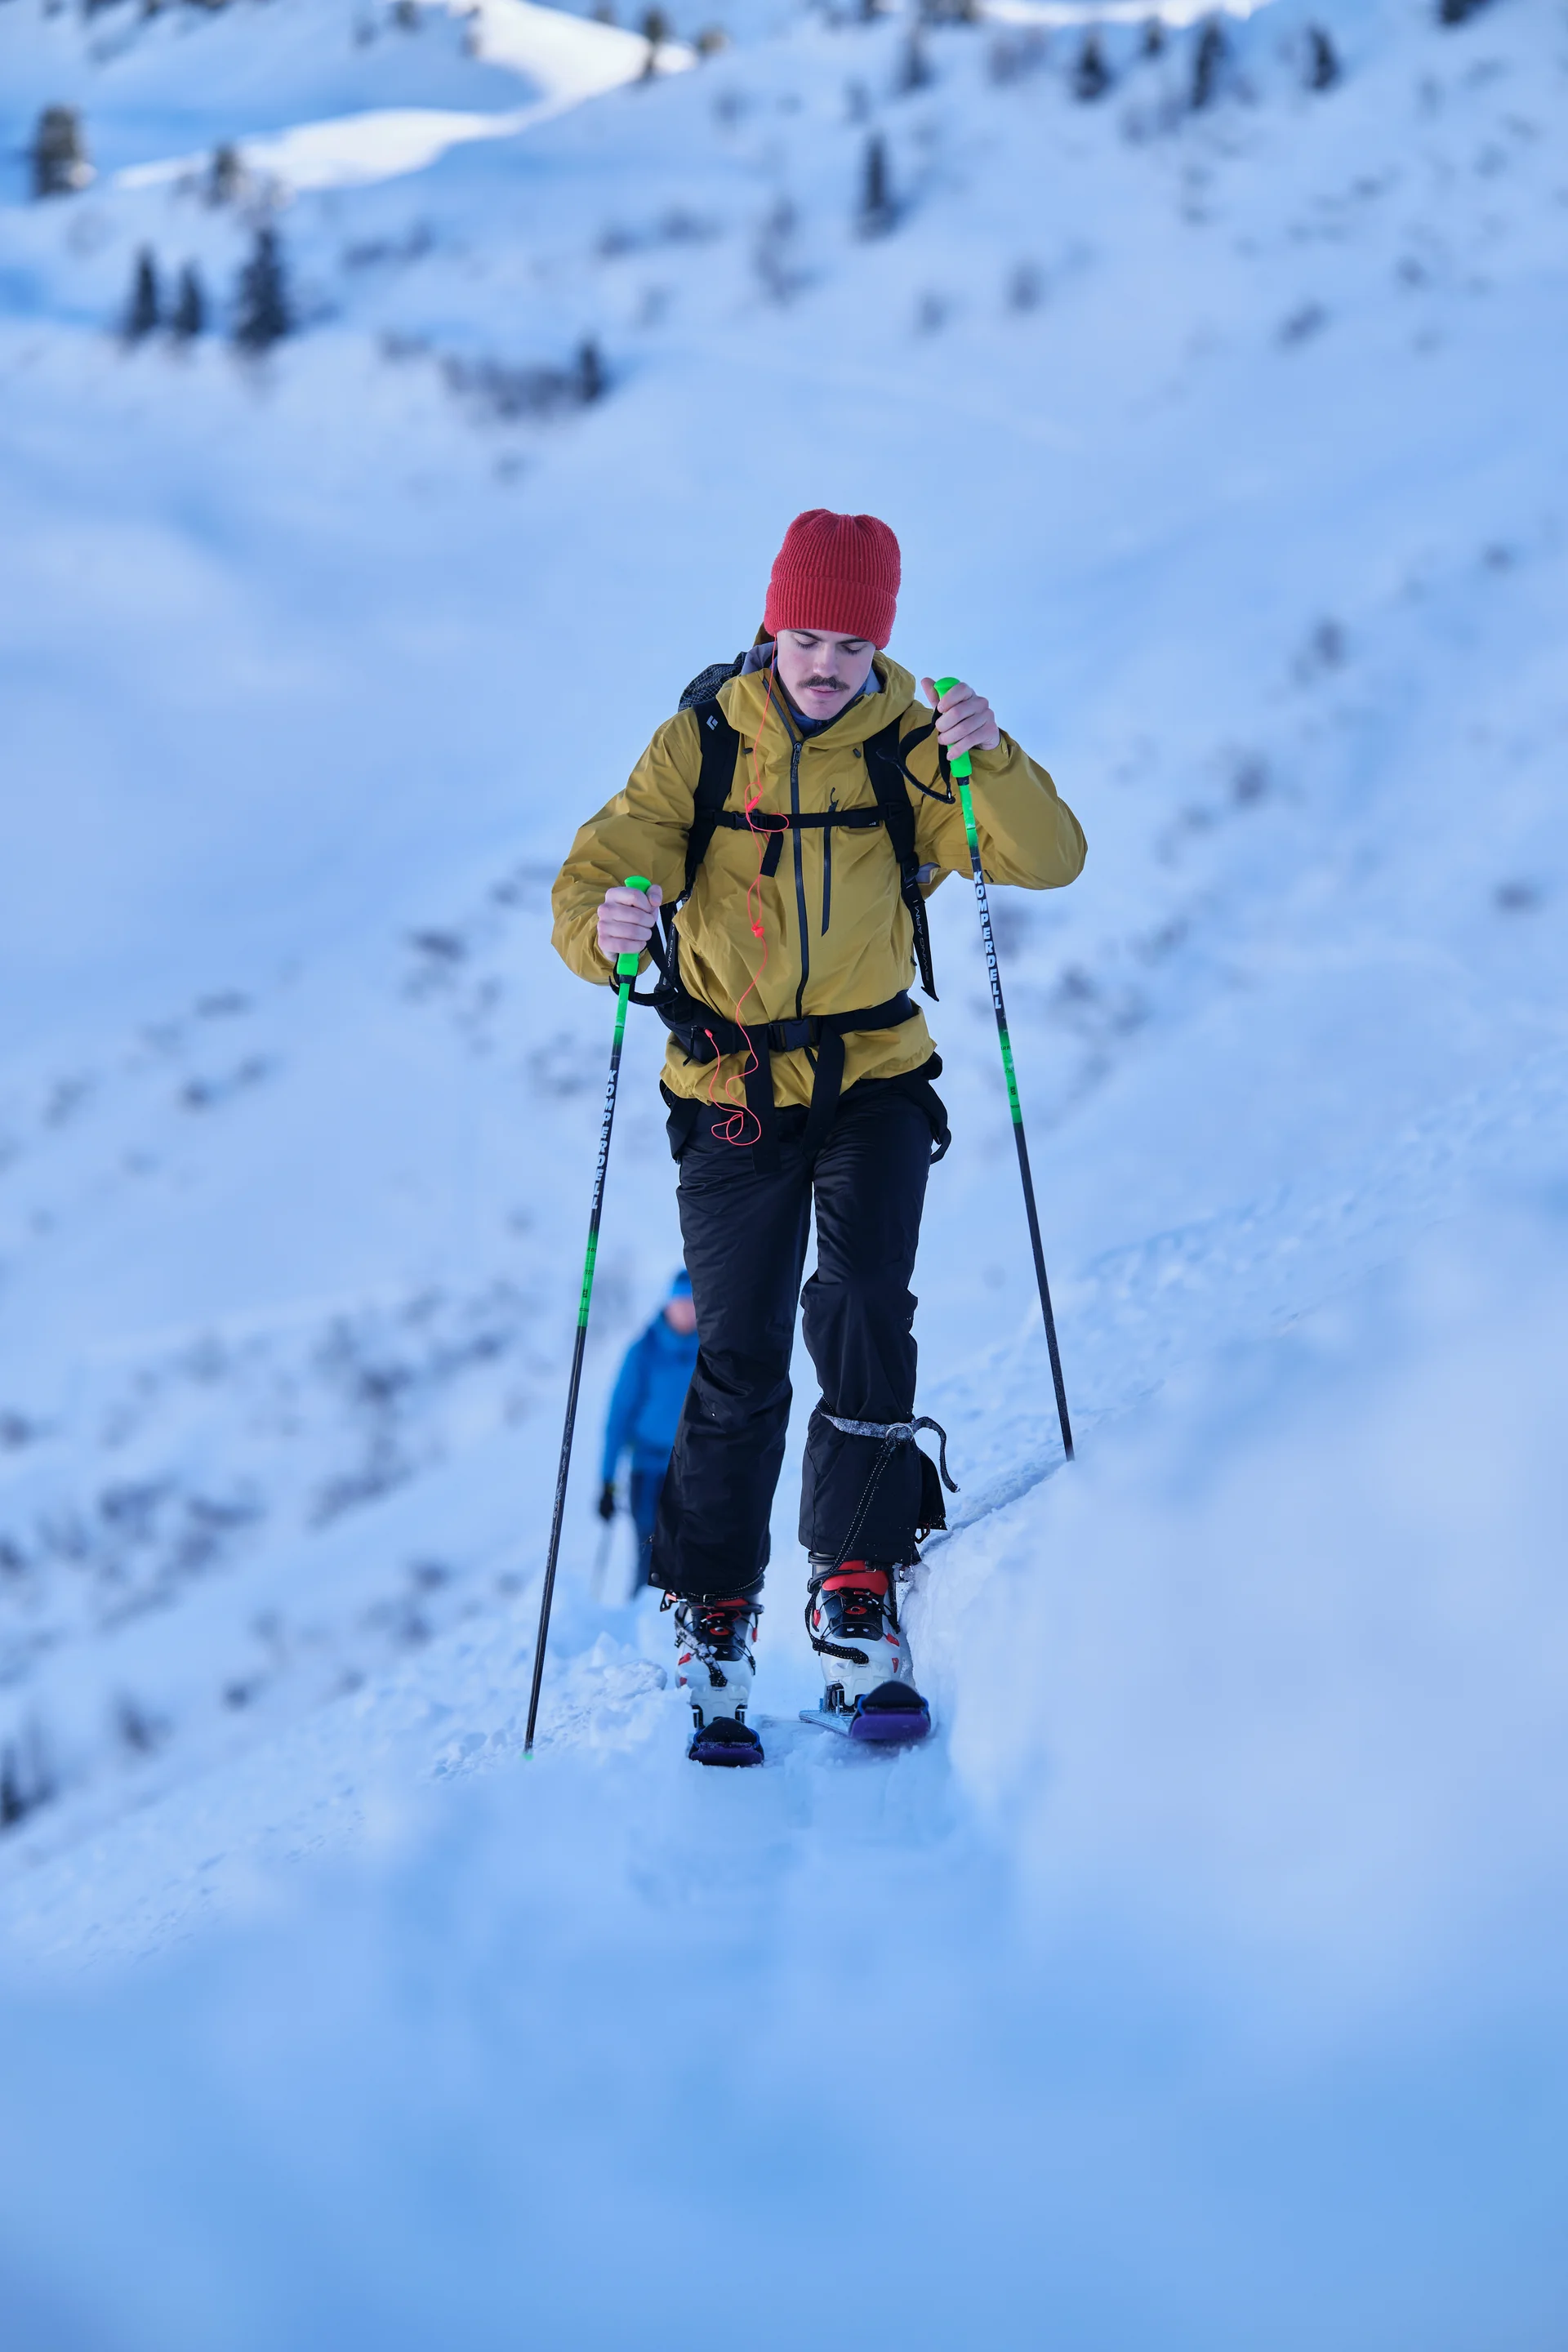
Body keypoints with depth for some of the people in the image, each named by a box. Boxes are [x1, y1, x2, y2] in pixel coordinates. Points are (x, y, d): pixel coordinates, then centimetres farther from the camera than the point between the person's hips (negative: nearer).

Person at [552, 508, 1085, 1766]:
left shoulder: (910, 749, -3)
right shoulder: (702, 743, -3)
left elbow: (1050, 861, -12)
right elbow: (599, 870, -12)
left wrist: (993, 760, -31)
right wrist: (605, 923, -36)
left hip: (873, 1078, 0)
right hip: (732, 1086, 0)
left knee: (863, 1314, -19)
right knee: (741, 1363, -3)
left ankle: (860, 1606, -10)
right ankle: (714, 1626, 13)